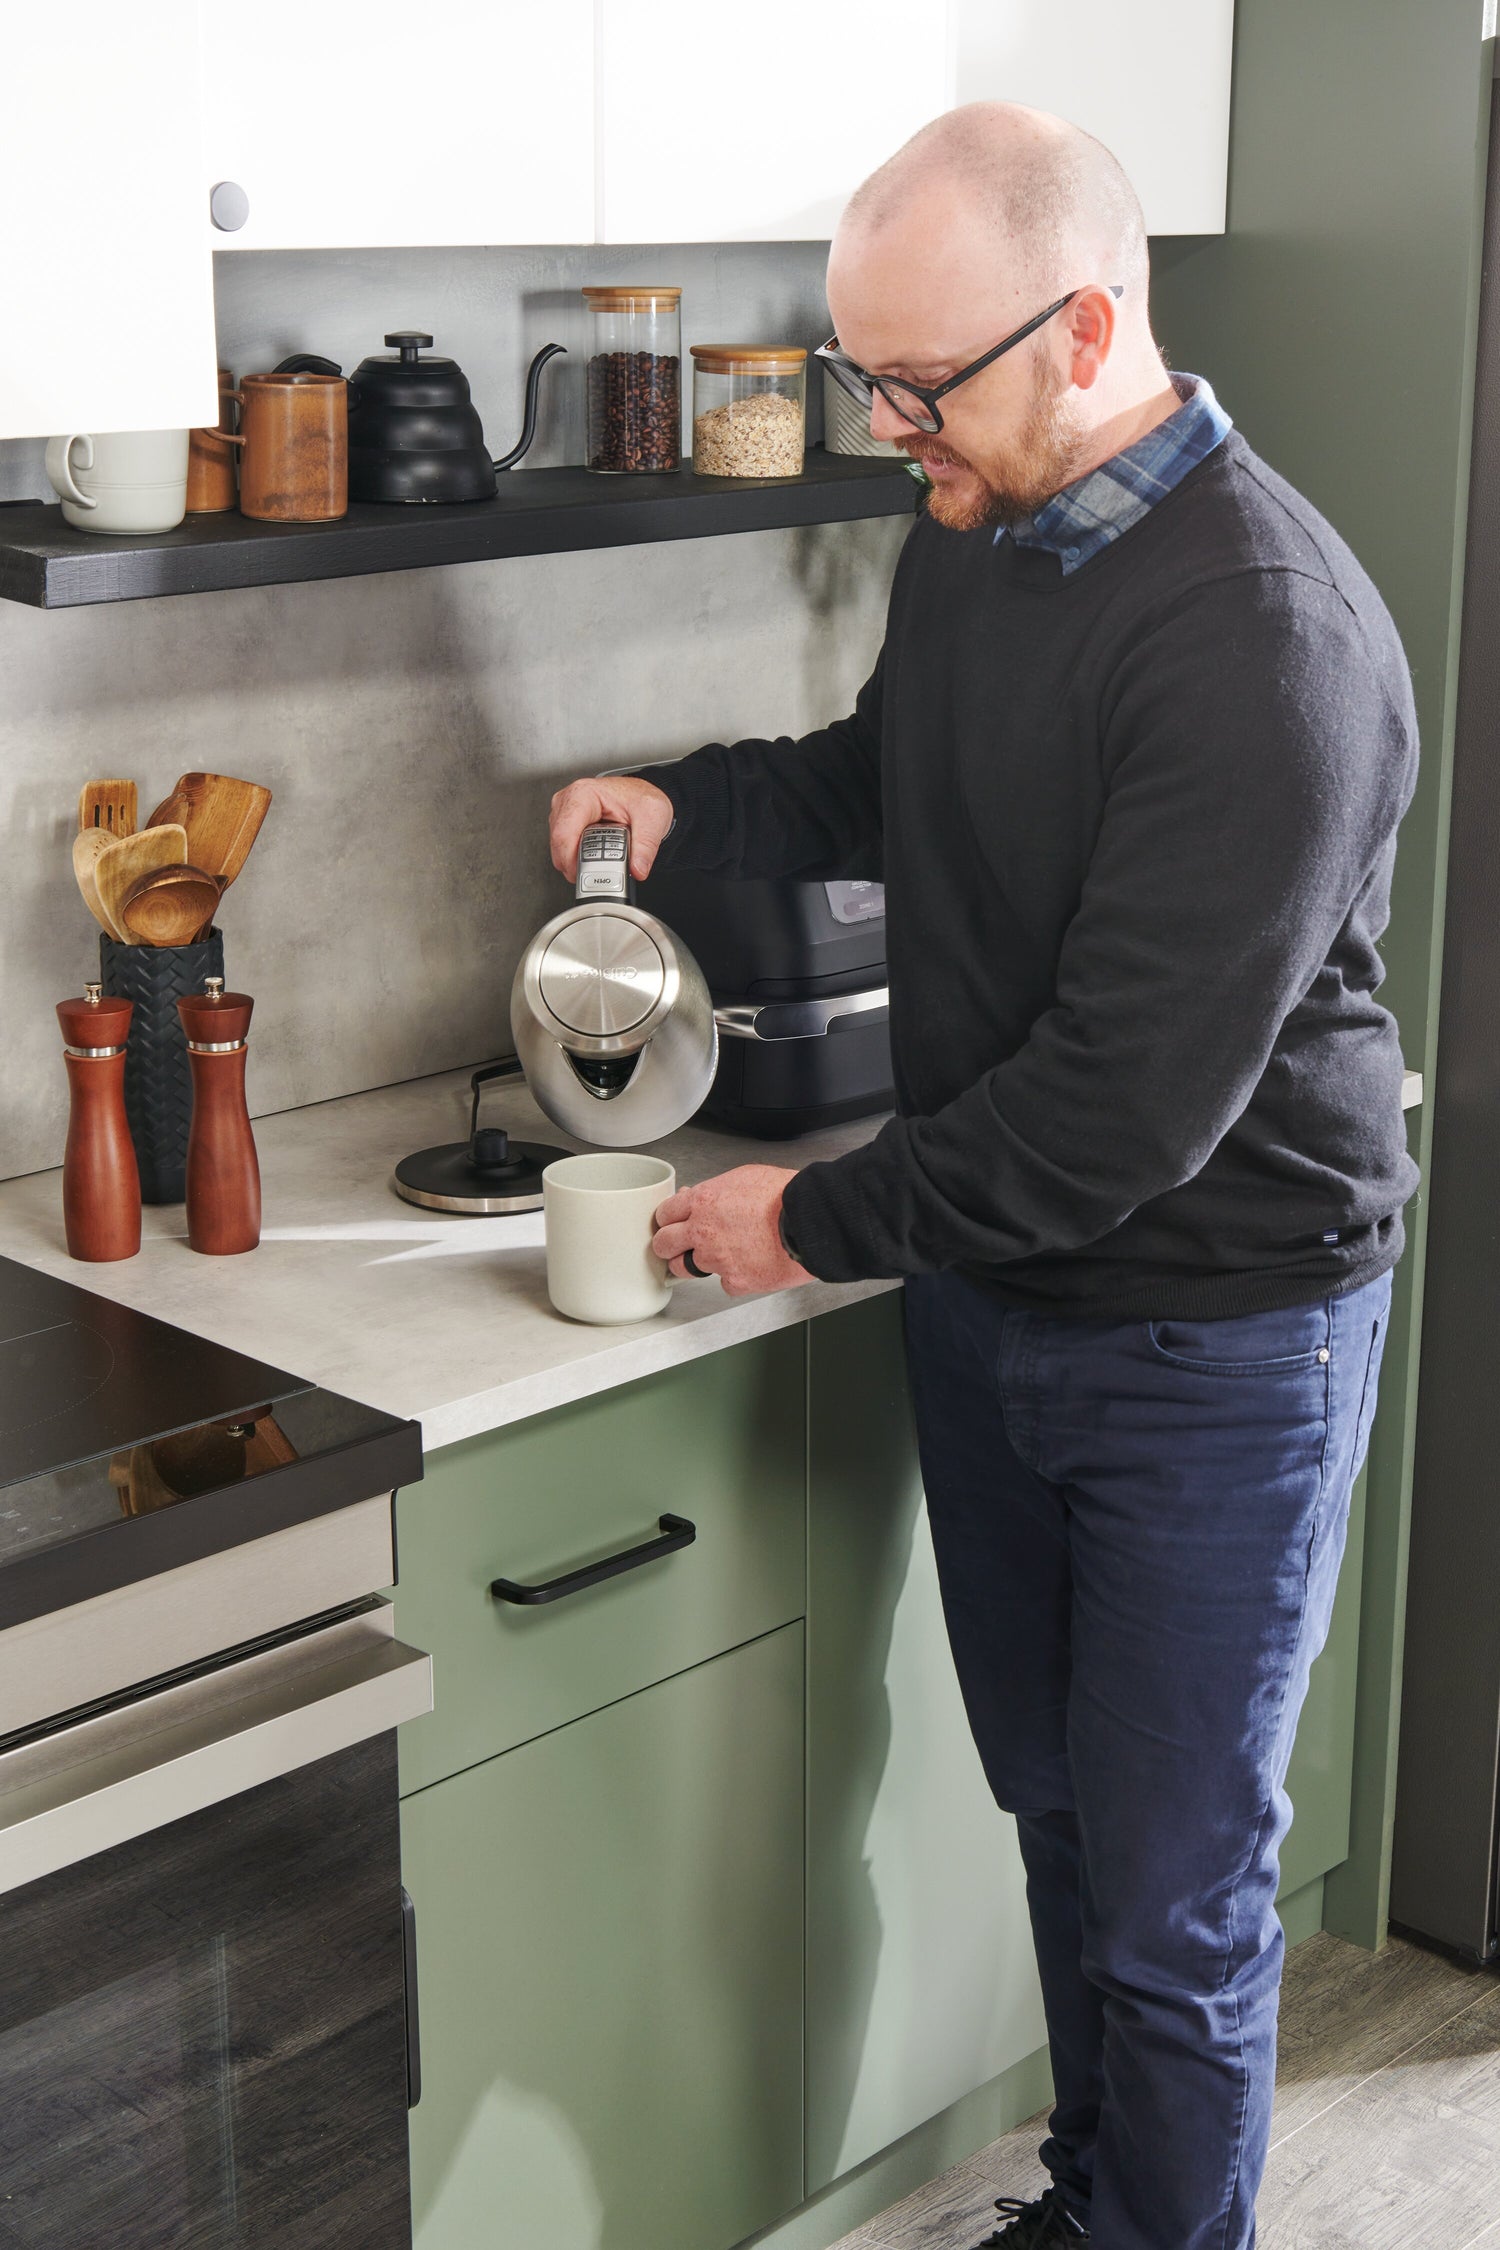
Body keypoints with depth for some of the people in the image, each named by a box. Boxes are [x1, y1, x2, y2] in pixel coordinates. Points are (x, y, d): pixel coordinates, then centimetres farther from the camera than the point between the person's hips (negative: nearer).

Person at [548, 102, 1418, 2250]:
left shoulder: (1268, 639, -27)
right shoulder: (970, 538, 1)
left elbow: (1131, 1099, -28)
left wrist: (821, 1222, -17)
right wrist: (689, 802, 2)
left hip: (1213, 1337, -8)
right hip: (988, 1290, 8)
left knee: (1172, 1889, 6)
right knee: (1059, 1808, 22)